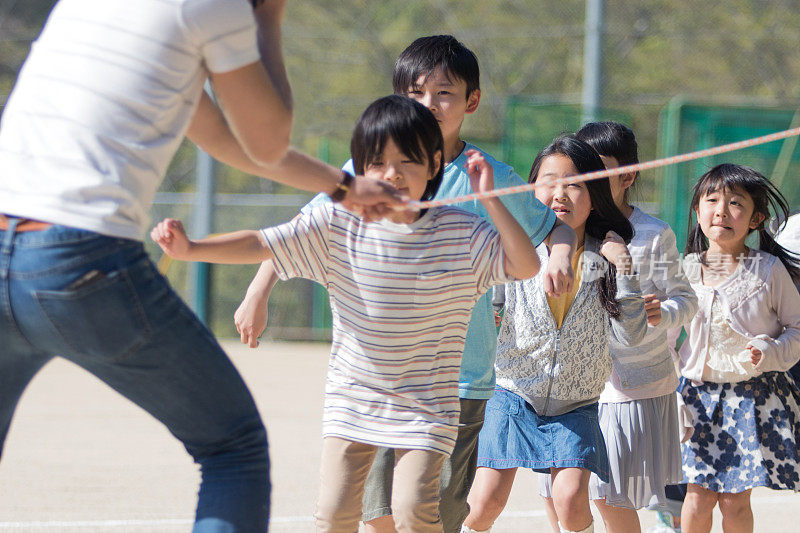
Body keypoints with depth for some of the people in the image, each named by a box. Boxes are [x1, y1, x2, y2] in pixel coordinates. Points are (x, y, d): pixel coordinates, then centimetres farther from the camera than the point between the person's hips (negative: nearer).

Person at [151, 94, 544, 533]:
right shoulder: (337, 226, -6)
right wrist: (190, 249, -21)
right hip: (351, 399, 2)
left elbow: (526, 266, -14)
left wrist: (490, 200, -21)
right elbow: (262, 245, -9)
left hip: (424, 405, -2)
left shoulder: (462, 234, -7)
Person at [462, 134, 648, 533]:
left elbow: (631, 335, -7)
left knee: (571, 499, -17)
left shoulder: (604, 258, -4)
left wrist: (624, 270, -15)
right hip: (515, 395, 0)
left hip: (575, 406, 0)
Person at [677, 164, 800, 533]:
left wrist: (770, 353, -17)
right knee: (699, 496, -2)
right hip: (700, 393, 2)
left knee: (736, 501, 0)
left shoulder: (769, 270, -7)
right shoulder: (686, 270, 2)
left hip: (755, 395, -2)